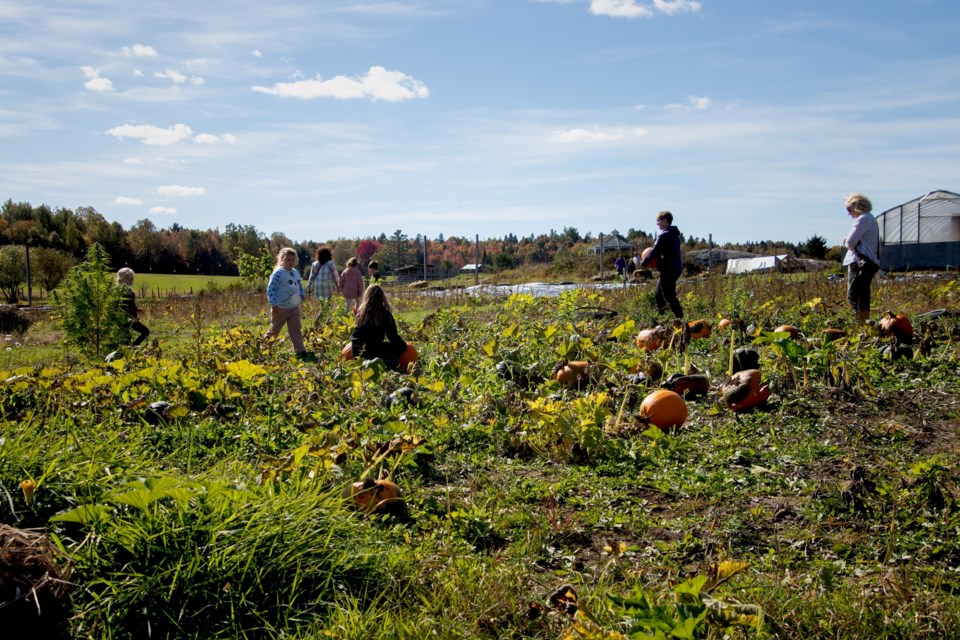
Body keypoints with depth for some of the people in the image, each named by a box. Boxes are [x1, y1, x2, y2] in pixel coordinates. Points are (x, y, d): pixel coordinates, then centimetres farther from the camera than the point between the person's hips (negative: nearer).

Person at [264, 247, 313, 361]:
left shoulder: (296, 273, 12)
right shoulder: (278, 273, -13)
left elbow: (299, 286, 27)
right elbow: (271, 289, -16)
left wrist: (302, 295, 9)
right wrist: (274, 304, -21)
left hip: (295, 307, 6)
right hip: (281, 308, -6)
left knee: (296, 330, -2)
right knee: (274, 330, 9)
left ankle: (300, 351, -7)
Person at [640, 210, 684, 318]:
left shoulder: (664, 235, -15)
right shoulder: (674, 234, 15)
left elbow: (655, 251, -16)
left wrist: (643, 263, -5)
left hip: (668, 269, -10)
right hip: (676, 267, 10)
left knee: (669, 296, -9)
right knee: (659, 293, 19)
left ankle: (680, 318, -13)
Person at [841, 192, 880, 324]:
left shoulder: (863, 219, -11)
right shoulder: (870, 218, 22)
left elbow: (850, 242, -15)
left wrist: (846, 243, 7)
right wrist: (849, 242, 9)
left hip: (859, 262, -10)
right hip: (870, 262, 10)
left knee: (853, 295, -12)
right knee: (863, 295, 13)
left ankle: (861, 321, -18)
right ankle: (865, 320, 16)